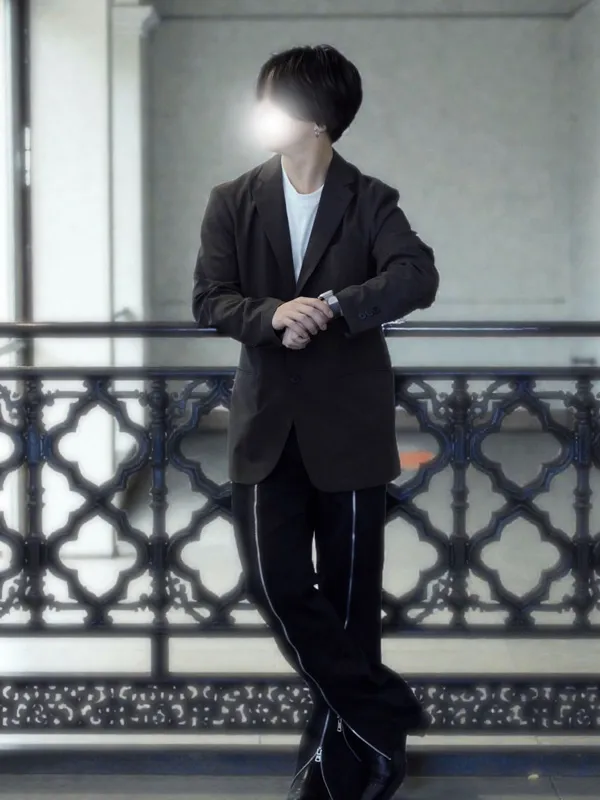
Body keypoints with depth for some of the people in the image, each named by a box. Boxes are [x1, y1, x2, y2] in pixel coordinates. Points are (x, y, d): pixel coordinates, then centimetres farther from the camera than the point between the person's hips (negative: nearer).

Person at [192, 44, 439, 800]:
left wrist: (331, 306, -27)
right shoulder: (232, 203, 5)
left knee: (349, 594, 4)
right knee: (277, 584, -6)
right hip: (268, 424, 2)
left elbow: (418, 277, -17)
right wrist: (272, 315, -21)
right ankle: (384, 715, 11)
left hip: (349, 425, -2)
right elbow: (208, 300, -2)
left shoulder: (371, 202, -1)